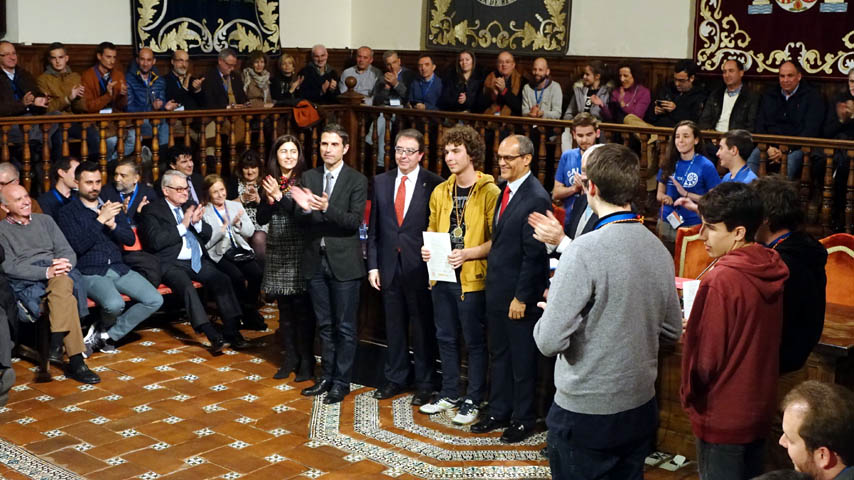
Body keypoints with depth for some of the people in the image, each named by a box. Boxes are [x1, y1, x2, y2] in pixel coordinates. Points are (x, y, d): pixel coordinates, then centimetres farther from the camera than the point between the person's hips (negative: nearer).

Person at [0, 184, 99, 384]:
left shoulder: (45, 220, 23)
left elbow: (67, 251, 16)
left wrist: (64, 264, -11)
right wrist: (47, 272, -19)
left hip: (59, 275, 3)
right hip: (27, 283, -3)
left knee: (62, 282, -37)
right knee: (64, 292, -36)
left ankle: (56, 345, -39)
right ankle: (76, 362, -41)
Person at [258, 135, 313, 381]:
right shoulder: (270, 182, 9)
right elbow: (261, 219, 6)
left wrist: (280, 196, -21)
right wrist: (269, 199, -11)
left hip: (299, 252, -5)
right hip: (277, 253, 5)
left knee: (302, 308, -2)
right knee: (284, 309, 10)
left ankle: (306, 361, 7)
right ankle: (290, 358, 20)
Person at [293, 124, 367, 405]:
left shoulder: (357, 181, -5)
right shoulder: (309, 178, 6)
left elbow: (355, 221, -15)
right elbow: (301, 220, 2)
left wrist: (327, 208, -29)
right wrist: (303, 208, -20)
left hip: (344, 262, -4)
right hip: (316, 261, 4)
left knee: (344, 327, 3)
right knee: (324, 325, 14)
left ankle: (341, 382, 14)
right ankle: (327, 377, 26)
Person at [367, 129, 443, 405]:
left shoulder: (434, 184, -7)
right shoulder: (381, 182, 6)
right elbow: (374, 227, 8)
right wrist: (373, 265, 4)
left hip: (420, 266, -4)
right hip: (389, 265, 4)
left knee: (423, 327, 6)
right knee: (394, 325, 14)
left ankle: (424, 383, 20)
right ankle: (395, 378, 29)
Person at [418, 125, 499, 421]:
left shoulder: (490, 192, -9)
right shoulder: (440, 192, 10)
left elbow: (497, 239, -12)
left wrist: (468, 253, -24)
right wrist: (427, 248, 0)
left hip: (472, 278, -6)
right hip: (442, 275, 6)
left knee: (474, 341, 5)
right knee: (446, 338, 15)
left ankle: (473, 399, 17)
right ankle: (449, 394, 29)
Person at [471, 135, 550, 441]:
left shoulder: (535, 198, -19)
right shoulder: (506, 189, 9)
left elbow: (534, 255, -19)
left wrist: (521, 297, -18)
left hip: (520, 294, -8)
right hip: (497, 289, 8)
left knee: (523, 359, 6)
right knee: (498, 355, 18)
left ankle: (523, 420, 20)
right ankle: (499, 412, 31)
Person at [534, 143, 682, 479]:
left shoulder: (586, 249, -21)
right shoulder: (658, 248, -1)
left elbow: (550, 341, -22)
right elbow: (671, 331, 10)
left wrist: (549, 311, -2)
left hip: (585, 413, -6)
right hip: (641, 408, 6)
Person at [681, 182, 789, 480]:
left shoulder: (721, 280, -25)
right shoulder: (771, 270, -1)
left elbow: (706, 356, -19)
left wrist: (689, 394, -1)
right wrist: (697, 328, 10)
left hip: (723, 416, -7)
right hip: (758, 407, 7)